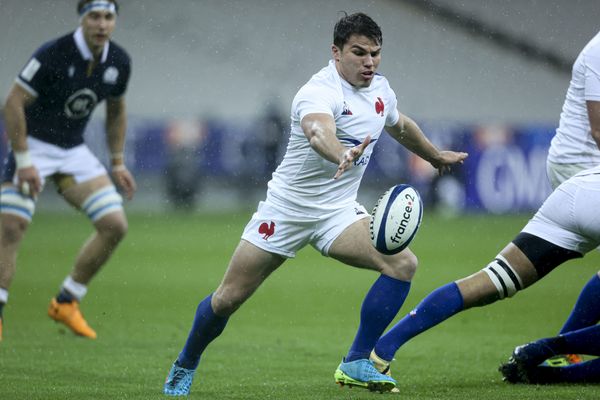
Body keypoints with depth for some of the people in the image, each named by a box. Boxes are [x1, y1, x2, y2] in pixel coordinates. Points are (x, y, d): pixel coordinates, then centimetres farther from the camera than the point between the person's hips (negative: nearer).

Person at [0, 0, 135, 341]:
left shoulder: (119, 63, -3)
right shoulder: (54, 54, -22)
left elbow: (116, 111, 15)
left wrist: (118, 163, 12)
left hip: (75, 152, 6)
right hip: (34, 147, -6)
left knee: (115, 226, -5)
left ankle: (66, 303, 9)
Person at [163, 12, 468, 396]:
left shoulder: (379, 88, 1)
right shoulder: (321, 91, -24)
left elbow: (400, 126, 25)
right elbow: (317, 132, -49)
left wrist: (436, 156, 38)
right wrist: (343, 157, -69)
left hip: (338, 211, 6)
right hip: (287, 207, -6)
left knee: (403, 263, -17)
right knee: (229, 297, 1)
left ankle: (356, 364, -10)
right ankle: (185, 368, 27)